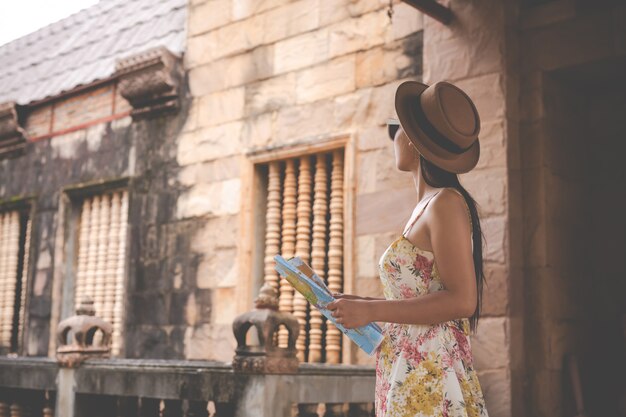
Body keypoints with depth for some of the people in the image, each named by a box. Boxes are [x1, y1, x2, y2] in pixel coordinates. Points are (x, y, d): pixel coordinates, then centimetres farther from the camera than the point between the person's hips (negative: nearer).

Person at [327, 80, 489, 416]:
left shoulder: (446, 203, -12)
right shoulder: (426, 205, 14)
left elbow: (461, 300, -19)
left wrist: (372, 310, -17)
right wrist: (363, 306, 11)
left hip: (429, 381, -8)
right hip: (408, 379, 8)